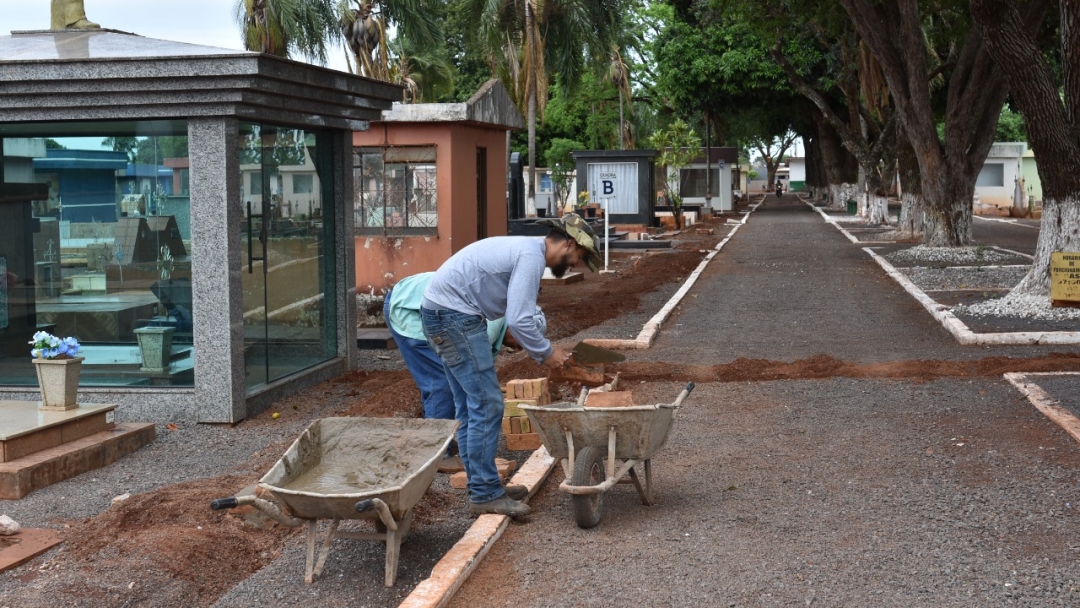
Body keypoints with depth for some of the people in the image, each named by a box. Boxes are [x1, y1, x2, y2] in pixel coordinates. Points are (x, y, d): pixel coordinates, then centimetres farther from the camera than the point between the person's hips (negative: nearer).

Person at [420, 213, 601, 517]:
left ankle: (480, 487, 20)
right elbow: (518, 320, -20)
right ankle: (485, 494, -4)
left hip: (440, 313, 11)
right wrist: (546, 352, -7)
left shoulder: (526, 250, 18)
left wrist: (546, 349, 17)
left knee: (470, 407, 14)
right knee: (487, 404, -8)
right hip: (455, 314, -11)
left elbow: (518, 316, 24)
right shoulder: (532, 256, -14)